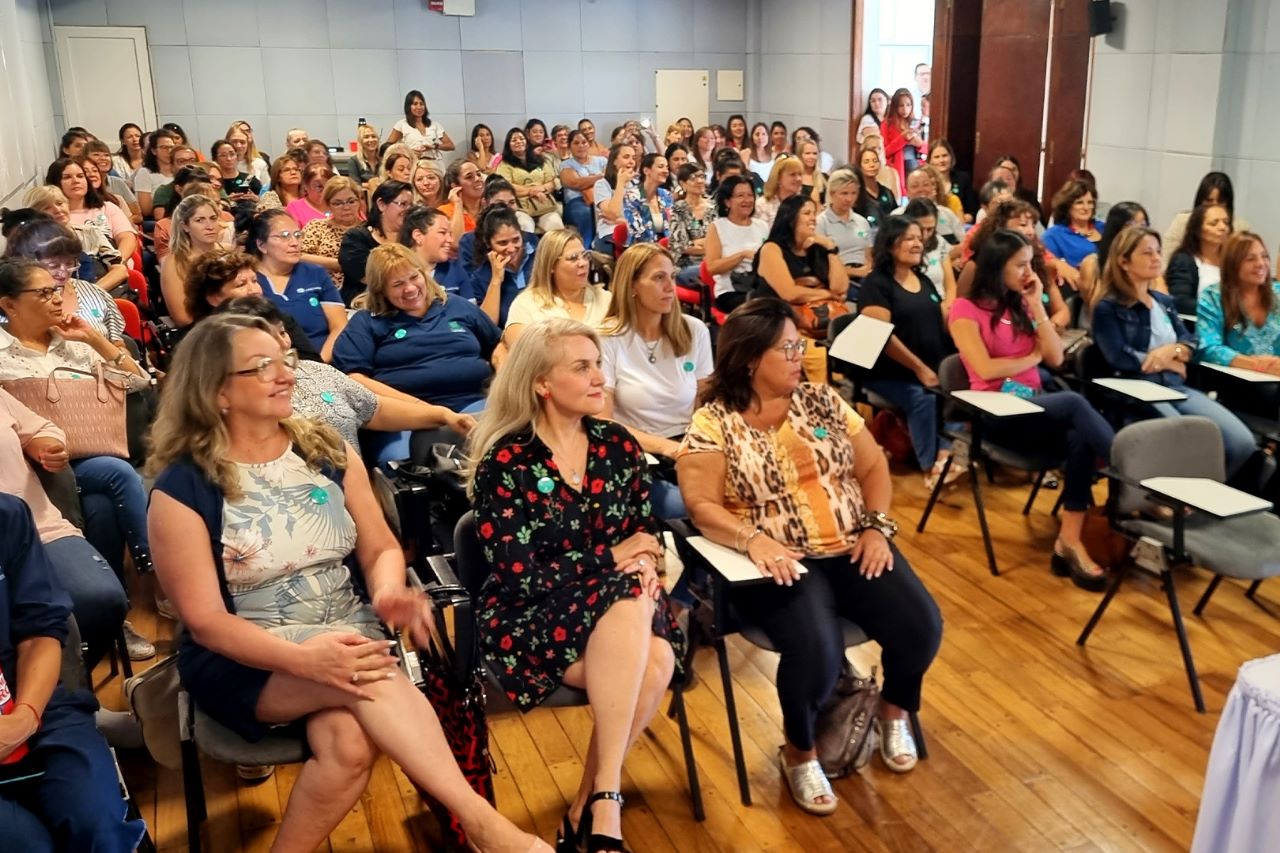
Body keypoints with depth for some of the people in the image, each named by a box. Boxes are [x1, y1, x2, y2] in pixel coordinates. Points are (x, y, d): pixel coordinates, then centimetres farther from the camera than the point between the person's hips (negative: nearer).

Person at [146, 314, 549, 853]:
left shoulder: (329, 453, 5)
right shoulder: (182, 489, -8)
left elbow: (381, 549, 8)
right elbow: (205, 621, -11)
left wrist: (388, 593, -18)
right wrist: (303, 657, -28)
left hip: (348, 635, 3)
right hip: (243, 663, -3)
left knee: (351, 744, -30)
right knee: (365, 675, -34)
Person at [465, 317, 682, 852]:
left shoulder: (619, 447, 7)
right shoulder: (505, 462, -9)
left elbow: (646, 534, 12)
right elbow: (520, 576, -14)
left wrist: (645, 563, -12)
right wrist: (610, 559, -10)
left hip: (618, 603, 5)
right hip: (532, 617, -4)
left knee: (656, 660, -29)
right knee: (630, 611, -33)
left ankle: (591, 804, -10)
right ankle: (604, 801, -23)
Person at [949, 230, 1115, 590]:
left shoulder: (1021, 305, 18)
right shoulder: (966, 309, -1)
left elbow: (1055, 358, 9)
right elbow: (986, 369, -13)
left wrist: (1037, 306, 4)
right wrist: (1032, 357, 2)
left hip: (1034, 404, 6)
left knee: (1080, 436, -30)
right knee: (1073, 402, -34)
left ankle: (1070, 539, -31)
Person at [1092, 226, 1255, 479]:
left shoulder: (1165, 302, 22)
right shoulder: (1107, 308, -1)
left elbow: (1191, 344, 16)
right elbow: (1119, 358, -13)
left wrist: (1172, 350, -7)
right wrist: (1168, 363, -2)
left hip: (1176, 387, 7)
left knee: (1243, 443, -13)